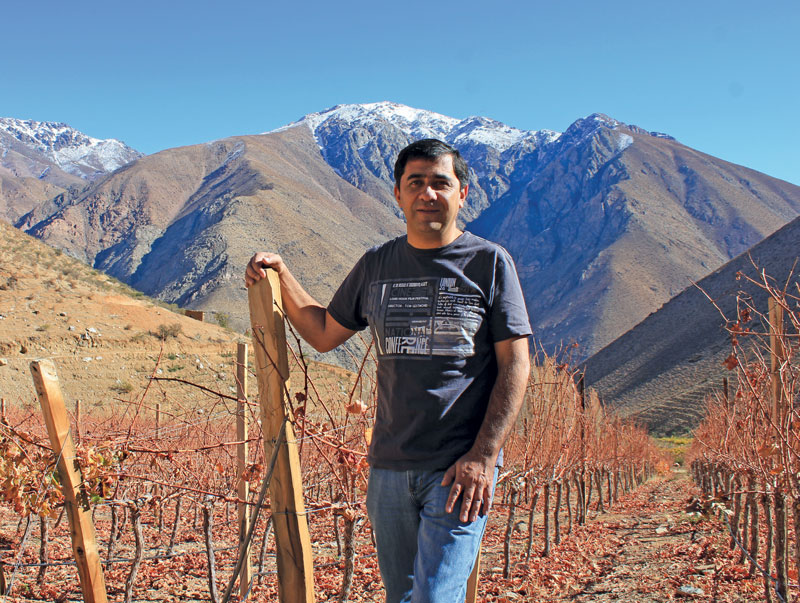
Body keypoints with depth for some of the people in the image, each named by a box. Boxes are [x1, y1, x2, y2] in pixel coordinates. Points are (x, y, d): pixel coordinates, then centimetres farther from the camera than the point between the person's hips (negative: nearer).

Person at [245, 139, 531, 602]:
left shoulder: (489, 262, -1)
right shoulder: (377, 266, 11)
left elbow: (515, 365, -4)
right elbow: (324, 334, 23)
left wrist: (484, 456, -13)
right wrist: (281, 275, 13)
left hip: (462, 468, -4)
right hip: (390, 466, 4)